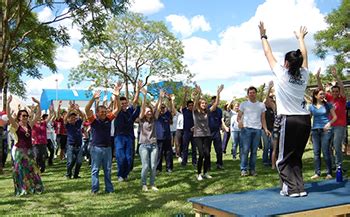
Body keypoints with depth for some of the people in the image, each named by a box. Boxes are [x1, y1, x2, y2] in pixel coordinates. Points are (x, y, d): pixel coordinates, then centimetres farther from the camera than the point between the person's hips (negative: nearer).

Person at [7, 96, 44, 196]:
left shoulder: (30, 124, 5)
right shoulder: (16, 126, -6)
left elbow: (38, 115, 6)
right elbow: (9, 116, -19)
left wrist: (38, 104, -2)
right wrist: (8, 103, -27)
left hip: (29, 149, 4)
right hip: (19, 150, -4)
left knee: (31, 169, 10)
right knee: (20, 170, 2)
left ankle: (34, 187, 19)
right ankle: (21, 190, 10)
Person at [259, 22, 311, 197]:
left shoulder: (281, 74, -4)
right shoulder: (304, 75, 7)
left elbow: (268, 53, 7)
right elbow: (304, 55, 24)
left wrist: (263, 36, 20)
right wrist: (301, 38, 40)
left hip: (290, 120, -5)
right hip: (305, 120, 5)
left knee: (284, 159, 4)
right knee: (296, 157, 15)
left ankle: (292, 188, -4)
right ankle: (299, 187, 11)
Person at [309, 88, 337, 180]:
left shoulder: (328, 105, 3)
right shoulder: (311, 107, 7)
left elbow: (335, 116, 4)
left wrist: (329, 123, -14)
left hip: (325, 130, -3)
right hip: (315, 130, 3)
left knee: (325, 151, -5)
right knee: (316, 152, 4)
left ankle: (329, 173, 4)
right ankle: (317, 173, 11)